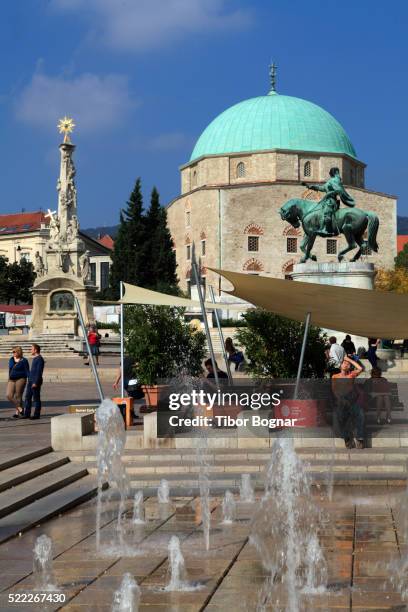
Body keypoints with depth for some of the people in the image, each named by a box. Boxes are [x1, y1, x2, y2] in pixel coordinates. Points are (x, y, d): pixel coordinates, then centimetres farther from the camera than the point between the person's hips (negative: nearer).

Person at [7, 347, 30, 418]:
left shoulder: (23, 361, -5)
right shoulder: (11, 360, 11)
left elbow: (27, 371, -4)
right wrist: (9, 378, 18)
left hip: (20, 379, -6)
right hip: (11, 380, 6)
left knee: (18, 396, -4)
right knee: (9, 396, -5)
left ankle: (17, 412, 6)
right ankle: (19, 408, 10)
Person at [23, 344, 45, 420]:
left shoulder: (39, 359, -14)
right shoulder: (35, 358, 18)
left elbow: (39, 372, -19)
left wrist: (35, 382, -23)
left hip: (36, 381, -10)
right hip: (31, 381, 10)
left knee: (36, 398, -4)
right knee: (28, 397, 7)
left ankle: (37, 415, 0)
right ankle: (27, 414, 9)